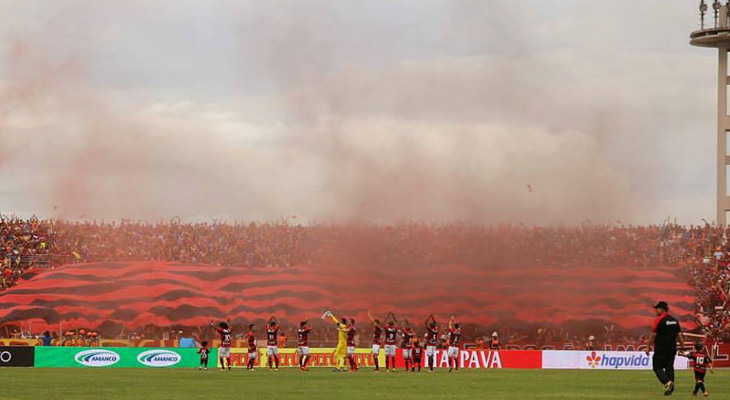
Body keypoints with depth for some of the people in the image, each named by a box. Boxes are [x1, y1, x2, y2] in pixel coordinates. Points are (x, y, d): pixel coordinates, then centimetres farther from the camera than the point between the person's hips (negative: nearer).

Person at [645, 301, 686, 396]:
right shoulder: (675, 320, 11)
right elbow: (679, 335, 10)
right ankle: (670, 387, 4)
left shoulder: (659, 320, -9)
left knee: (657, 367, -1)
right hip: (672, 349, 6)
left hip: (661, 349, -6)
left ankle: (667, 382, -23)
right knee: (669, 367, 10)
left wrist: (648, 346, -2)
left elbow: (653, 335, -9)